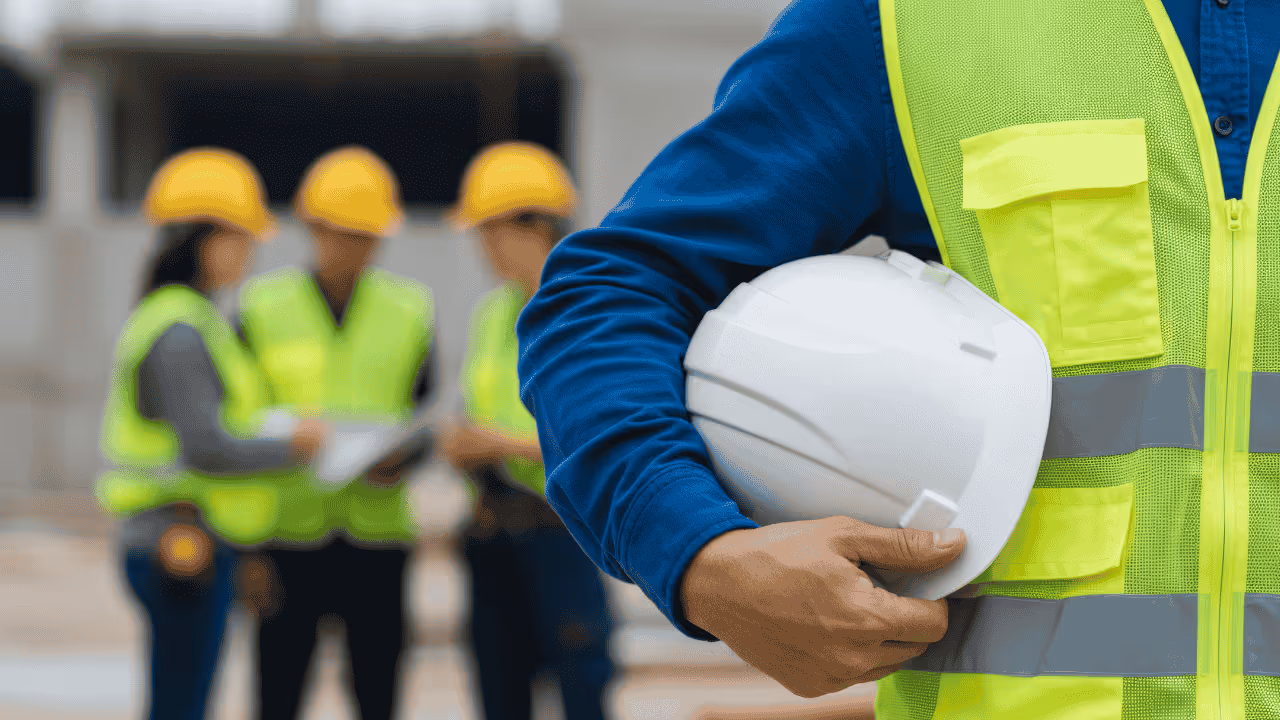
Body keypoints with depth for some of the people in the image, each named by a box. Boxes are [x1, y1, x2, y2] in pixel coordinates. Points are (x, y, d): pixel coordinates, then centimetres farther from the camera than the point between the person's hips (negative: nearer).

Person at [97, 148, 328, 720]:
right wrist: (292, 447, -10)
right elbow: (205, 450, -22)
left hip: (167, 544, 10)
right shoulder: (181, 333, -16)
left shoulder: (167, 318, 16)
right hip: (186, 549, -10)